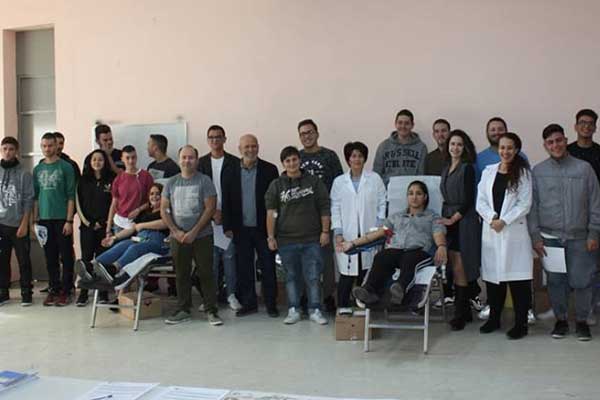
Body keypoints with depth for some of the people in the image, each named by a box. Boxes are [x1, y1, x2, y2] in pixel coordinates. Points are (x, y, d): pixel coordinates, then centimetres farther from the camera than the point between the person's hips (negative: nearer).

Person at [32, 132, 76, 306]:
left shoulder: (66, 167, -3)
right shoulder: (38, 169, 10)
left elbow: (71, 196, -6)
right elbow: (35, 196, 13)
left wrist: (69, 220, -11)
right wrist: (35, 220, 6)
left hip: (61, 219, -4)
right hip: (44, 219, 4)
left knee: (66, 257, 1)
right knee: (50, 258, 9)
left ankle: (66, 291, 8)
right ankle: (54, 289, 18)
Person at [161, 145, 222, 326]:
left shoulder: (204, 181, -2)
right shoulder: (171, 183, 8)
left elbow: (210, 208, -8)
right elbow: (164, 209, 8)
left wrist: (194, 232, -12)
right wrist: (176, 231, -5)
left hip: (202, 236, -3)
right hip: (178, 237, 3)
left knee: (206, 273, -2)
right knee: (182, 274, 8)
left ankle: (211, 311, 5)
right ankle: (183, 310, 17)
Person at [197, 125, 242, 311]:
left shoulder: (234, 163, 3)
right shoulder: (201, 163, 9)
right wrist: (212, 211, -6)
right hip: (208, 217, 1)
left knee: (229, 256, -1)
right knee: (211, 257, 3)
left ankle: (231, 294, 6)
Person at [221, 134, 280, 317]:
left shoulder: (270, 170, -1)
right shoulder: (230, 173, 5)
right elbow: (226, 202, 6)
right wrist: (228, 227, 0)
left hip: (264, 228, -2)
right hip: (241, 230, 2)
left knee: (268, 268, 4)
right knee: (243, 269, 8)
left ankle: (271, 304, 14)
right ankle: (248, 303, 19)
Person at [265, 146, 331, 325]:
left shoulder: (314, 182, 4)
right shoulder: (276, 185, 5)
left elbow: (324, 208, 5)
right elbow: (271, 213, 3)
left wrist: (325, 231, -1)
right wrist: (271, 237, -2)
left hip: (311, 239, -1)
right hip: (286, 240, 1)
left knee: (313, 276, 0)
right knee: (291, 276, 8)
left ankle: (315, 310, 9)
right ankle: (293, 310, 16)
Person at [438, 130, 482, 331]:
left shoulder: (467, 168, -5)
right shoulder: (446, 170, 16)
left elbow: (467, 200, -10)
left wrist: (453, 219, -11)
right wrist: (444, 219, 11)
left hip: (463, 222, -7)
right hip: (448, 222, 7)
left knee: (460, 269, -7)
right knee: (455, 270, 7)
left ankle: (460, 314, -1)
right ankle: (464, 312, 15)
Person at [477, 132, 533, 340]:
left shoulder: (523, 173, 1)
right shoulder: (488, 171, 10)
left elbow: (525, 204, -5)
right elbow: (480, 201, 6)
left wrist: (504, 221, -12)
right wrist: (491, 218, -10)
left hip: (514, 231, -3)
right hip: (490, 231, 3)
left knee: (518, 279, -3)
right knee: (492, 276, 8)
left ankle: (521, 323, 4)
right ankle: (494, 318, 21)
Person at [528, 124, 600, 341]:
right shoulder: (538, 171, 4)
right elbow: (532, 206, 5)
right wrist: (535, 236, -1)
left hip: (579, 237, -1)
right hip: (550, 236, 1)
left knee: (581, 281, 0)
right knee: (555, 280, 6)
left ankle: (581, 321, 17)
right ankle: (560, 319, 21)